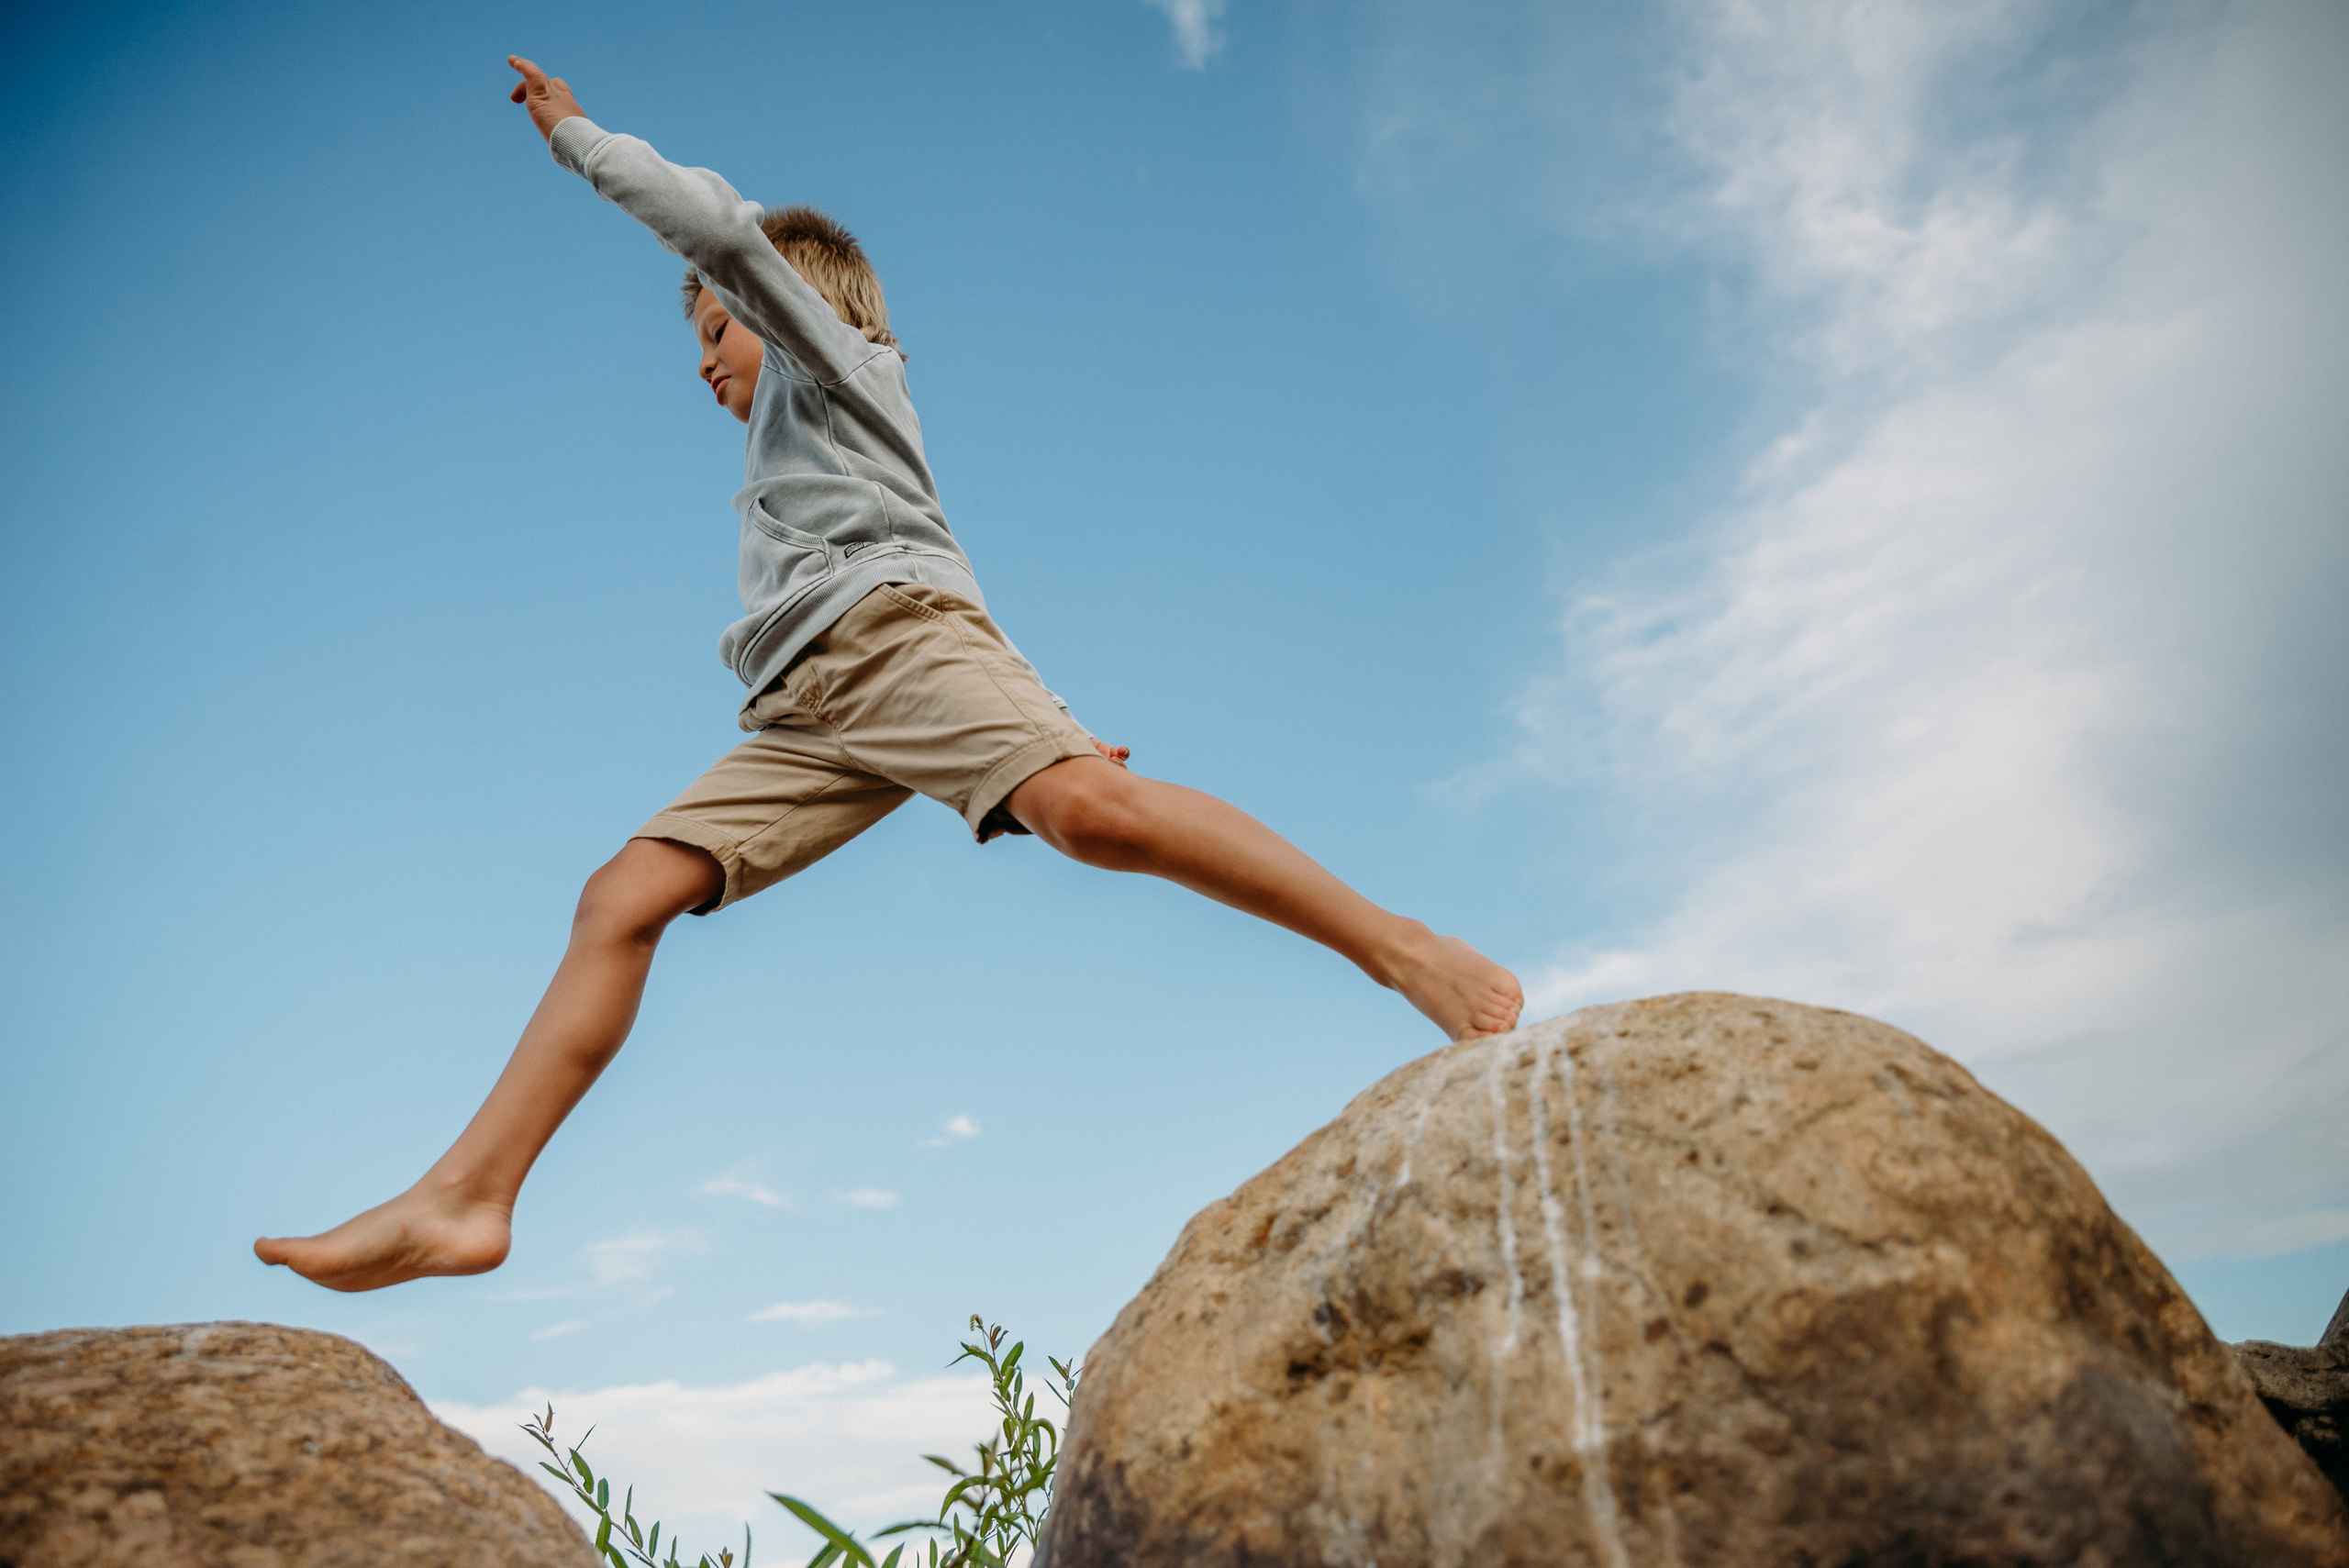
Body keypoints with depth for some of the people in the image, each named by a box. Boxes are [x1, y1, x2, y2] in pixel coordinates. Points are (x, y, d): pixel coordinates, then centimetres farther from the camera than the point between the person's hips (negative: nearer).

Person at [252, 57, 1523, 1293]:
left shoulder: (829, 350, 22)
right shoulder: (784, 454, 42)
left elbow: (720, 225, 6)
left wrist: (576, 136, 15)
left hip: (894, 628, -8)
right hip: (805, 713, 8)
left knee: (1085, 804, -33)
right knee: (622, 898, -9)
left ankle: (1398, 945, -28)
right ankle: (465, 1200, -17)